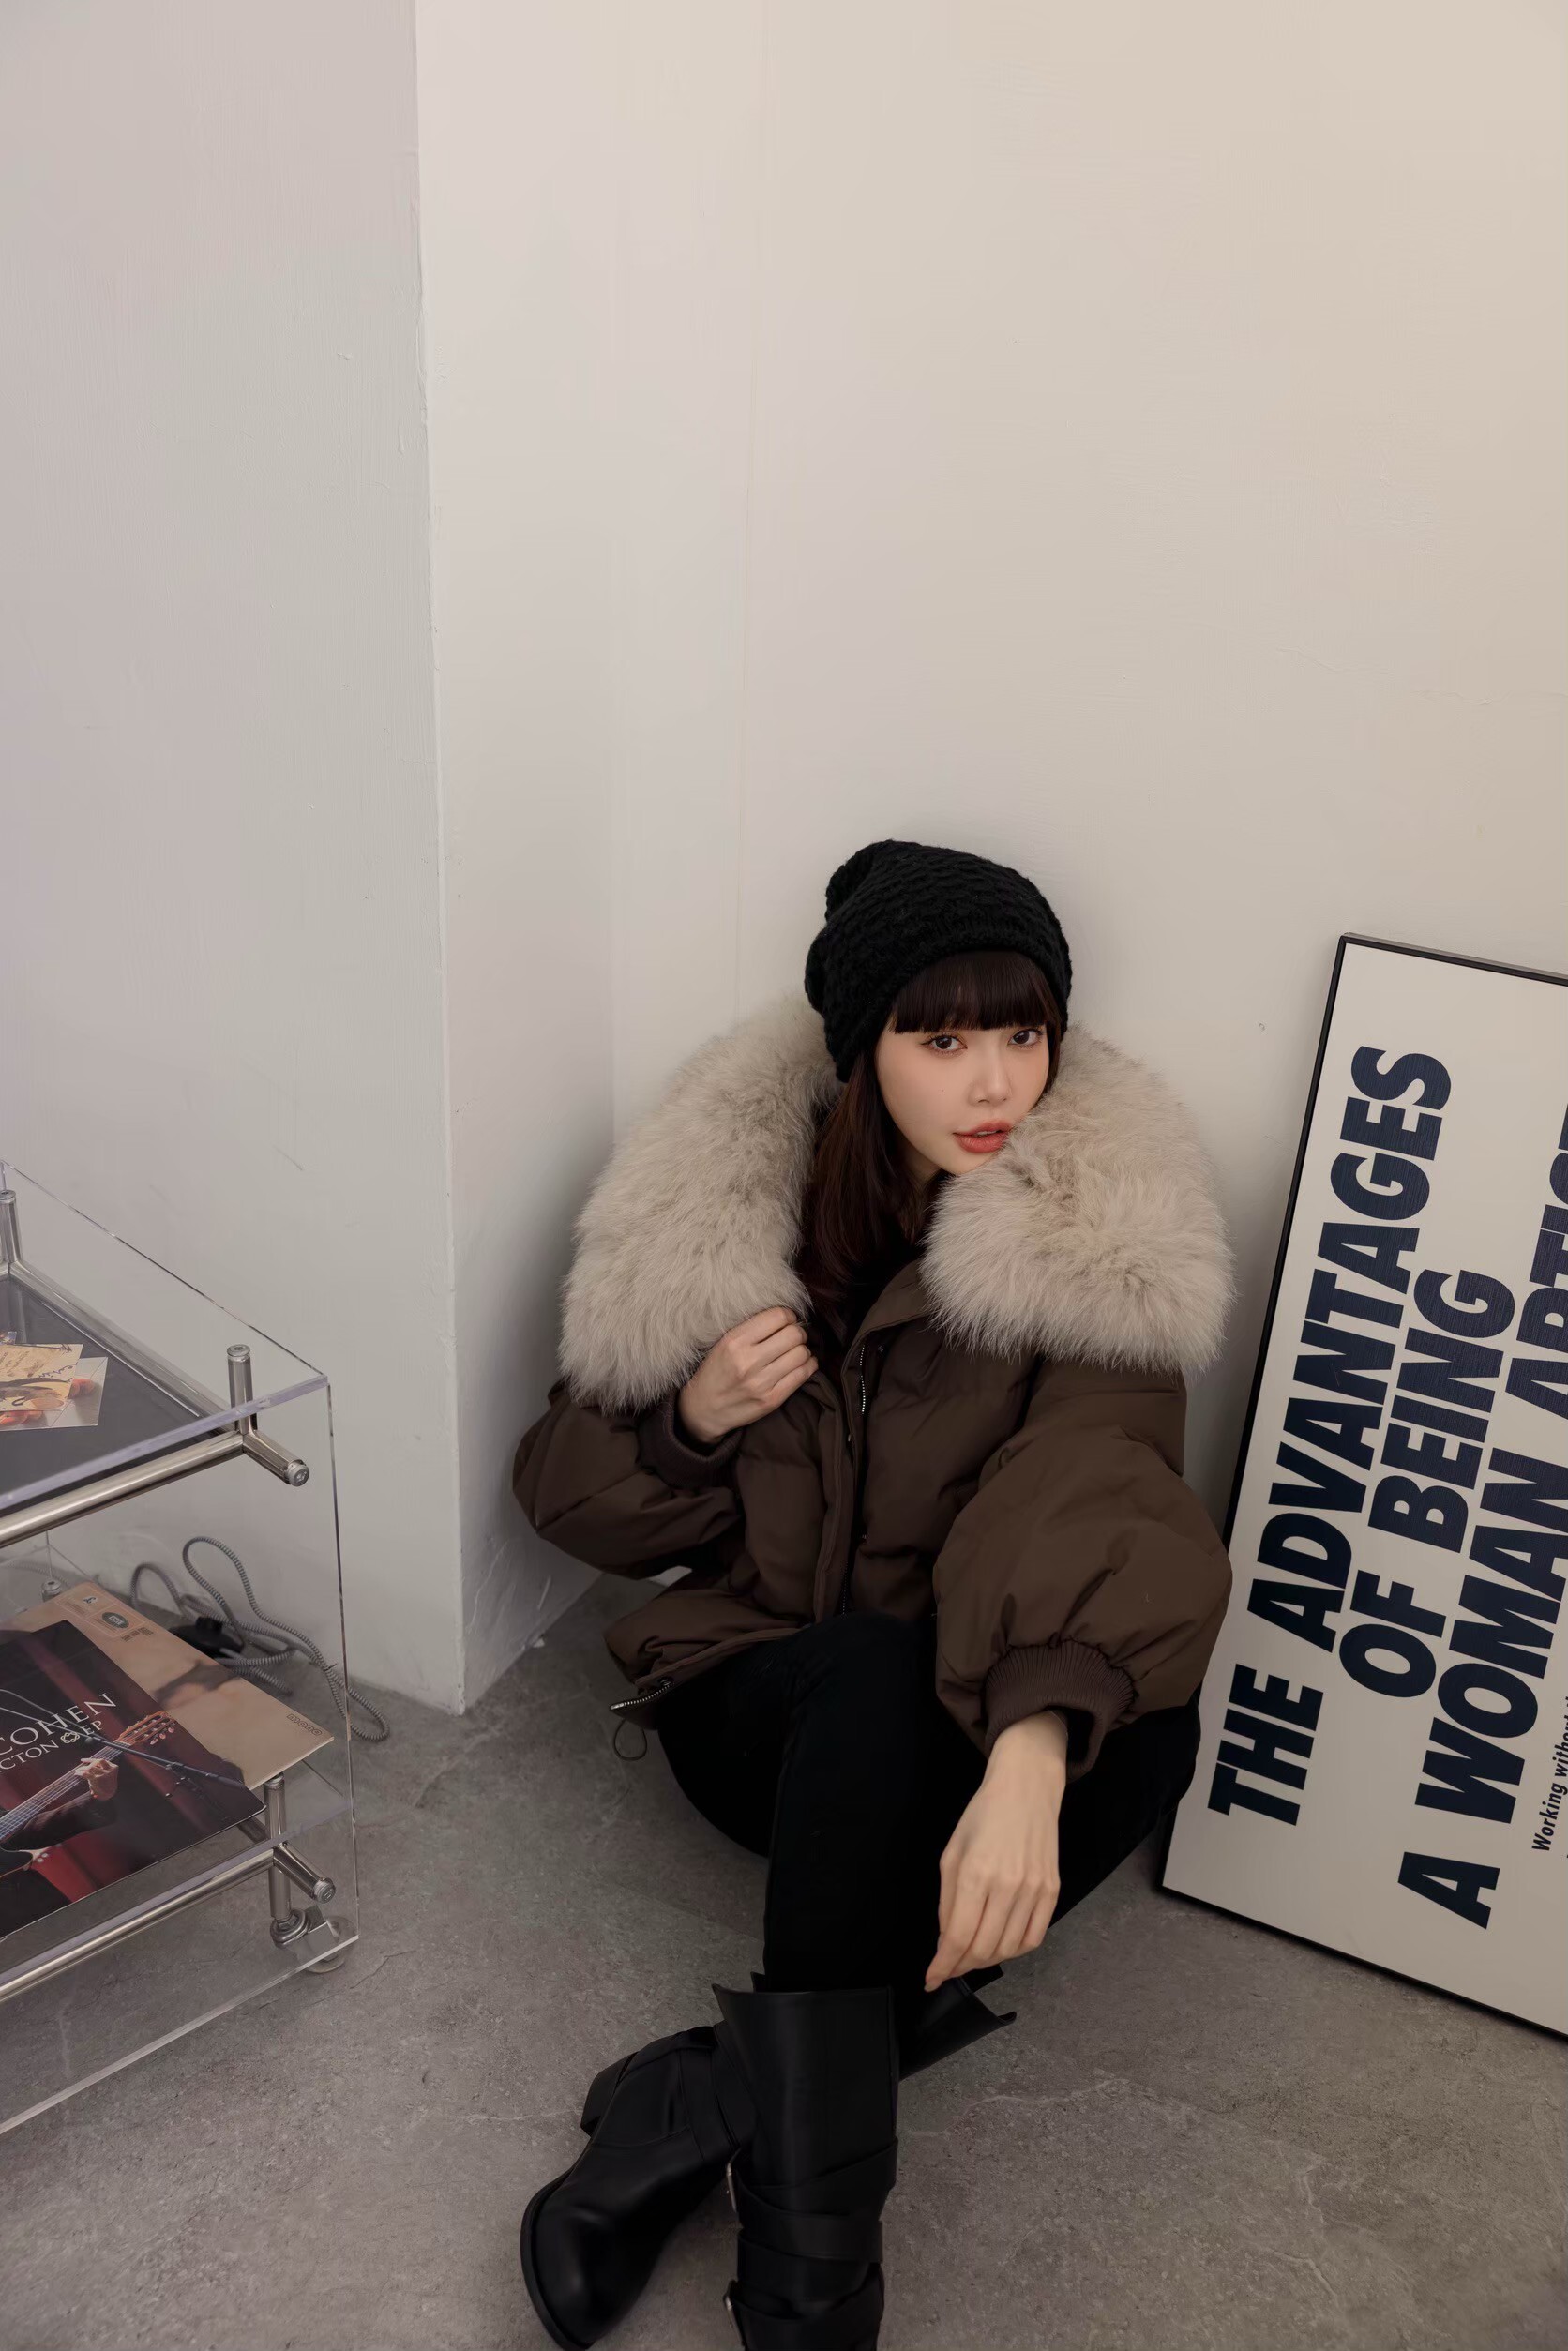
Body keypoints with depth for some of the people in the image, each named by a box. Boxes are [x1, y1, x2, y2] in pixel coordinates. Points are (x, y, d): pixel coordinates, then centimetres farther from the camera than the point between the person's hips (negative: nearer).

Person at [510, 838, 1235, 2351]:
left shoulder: (1101, 1234, -8)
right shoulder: (715, 1208, -2)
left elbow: (1091, 1492, -27)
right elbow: (569, 1499, 6)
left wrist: (1026, 1762, -45)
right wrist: (693, 1419, -16)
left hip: (1010, 1707, 1)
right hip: (765, 1698, 0)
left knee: (1145, 1740, -34)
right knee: (871, 1676, -35)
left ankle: (712, 2098, -25)